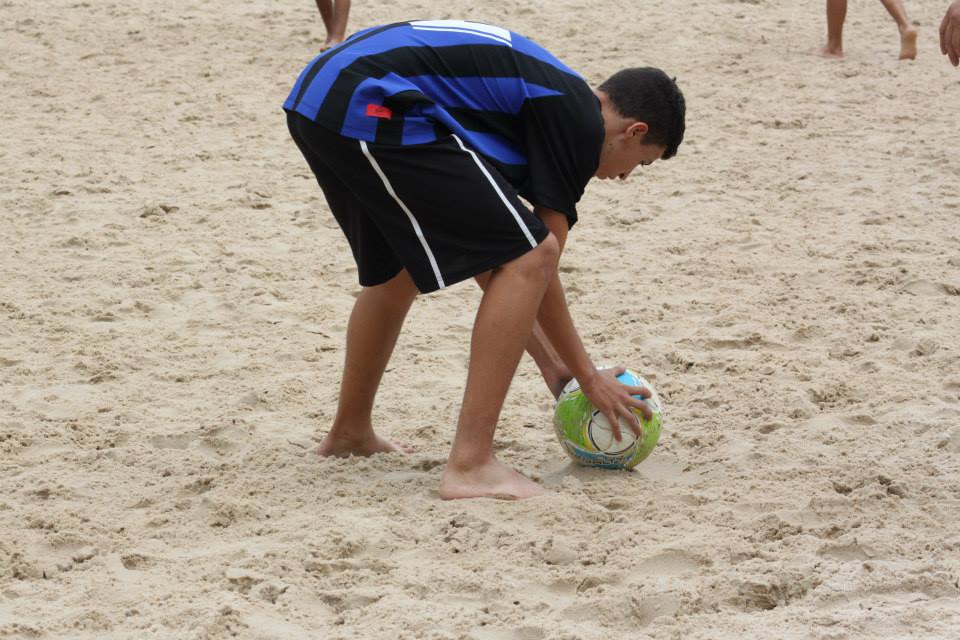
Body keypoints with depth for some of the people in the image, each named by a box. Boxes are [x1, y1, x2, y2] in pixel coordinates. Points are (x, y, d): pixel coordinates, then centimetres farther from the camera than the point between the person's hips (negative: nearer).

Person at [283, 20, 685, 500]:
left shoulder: (548, 93, 27)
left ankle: (350, 433, 48)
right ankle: (470, 465, -7)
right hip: (371, 111, -10)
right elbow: (534, 264, 0)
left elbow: (478, 251, 30)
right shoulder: (580, 122, 0)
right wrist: (589, 378, 11)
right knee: (529, 255, -6)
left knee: (398, 267, 32)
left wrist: (550, 363, 32)